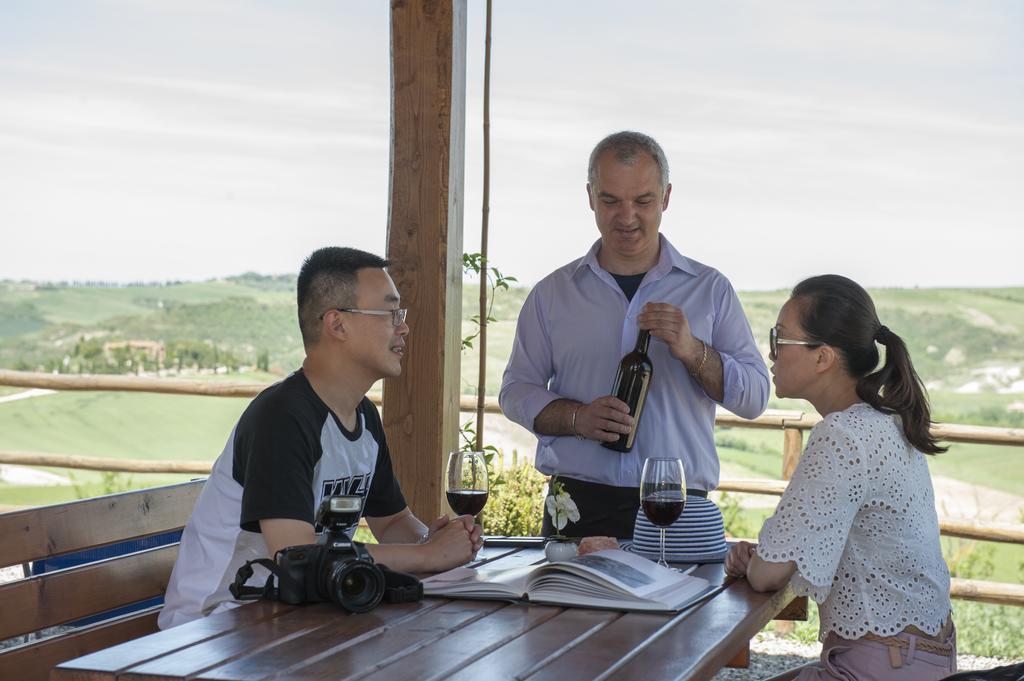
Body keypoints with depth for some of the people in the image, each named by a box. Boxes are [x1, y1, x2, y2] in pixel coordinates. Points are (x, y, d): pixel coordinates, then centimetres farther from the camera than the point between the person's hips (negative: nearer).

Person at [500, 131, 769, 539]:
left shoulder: (710, 289, 8)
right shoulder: (554, 293, 10)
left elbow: (754, 396, 3)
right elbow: (515, 391, 10)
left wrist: (692, 352, -14)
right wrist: (576, 418, -9)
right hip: (578, 507, 1)